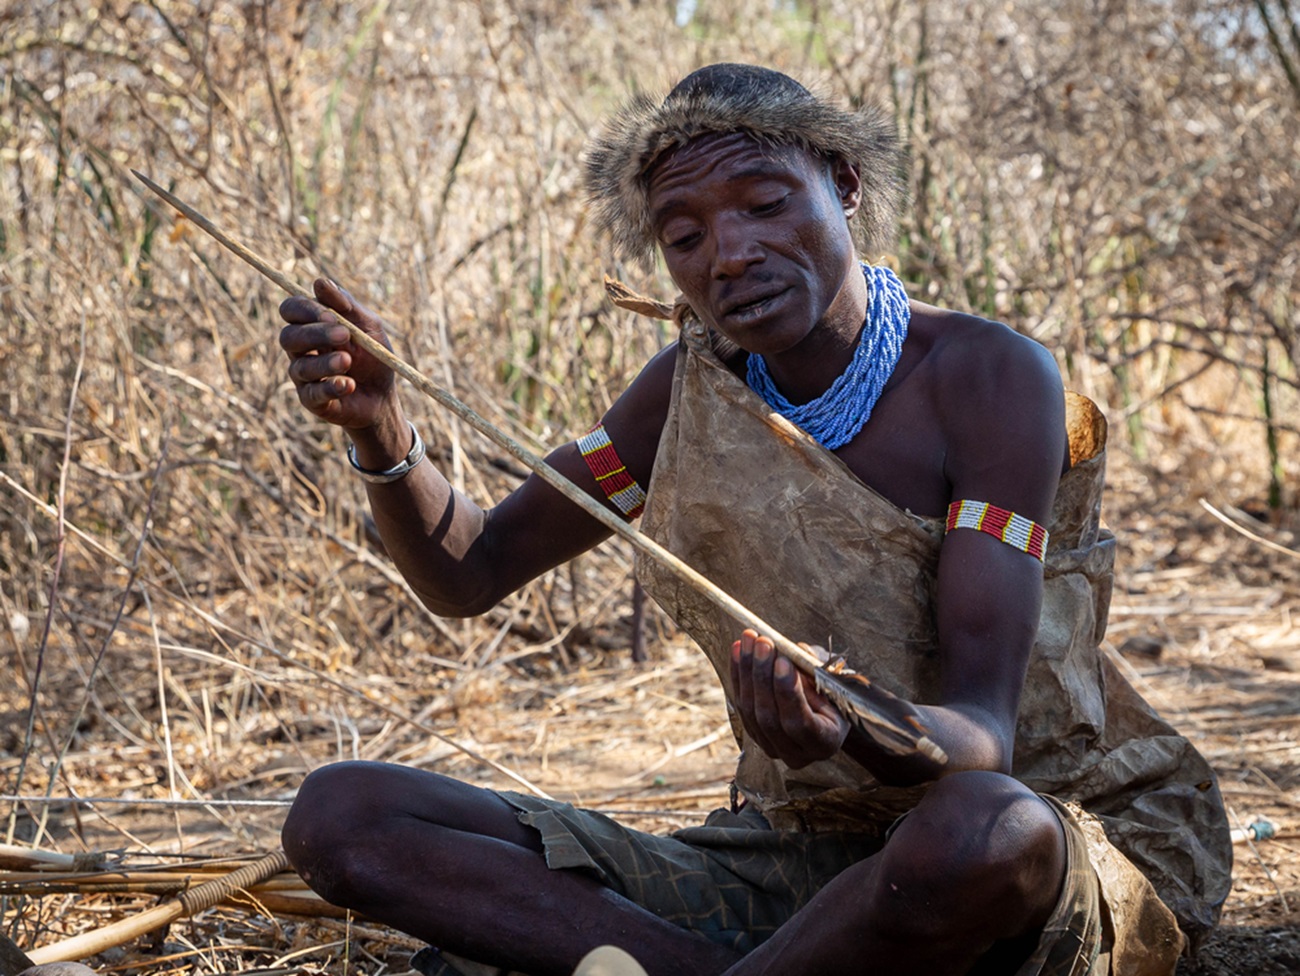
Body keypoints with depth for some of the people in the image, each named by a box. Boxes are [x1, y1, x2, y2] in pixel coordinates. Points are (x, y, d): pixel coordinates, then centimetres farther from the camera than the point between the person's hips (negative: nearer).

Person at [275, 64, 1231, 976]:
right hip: (791, 858, 5)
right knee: (339, 816, -10)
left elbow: (980, 739, -22)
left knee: (980, 830, -45)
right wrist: (380, 426, -11)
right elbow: (468, 571, 10)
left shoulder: (988, 378, -14)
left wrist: (857, 733, -46)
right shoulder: (696, 384, 5)